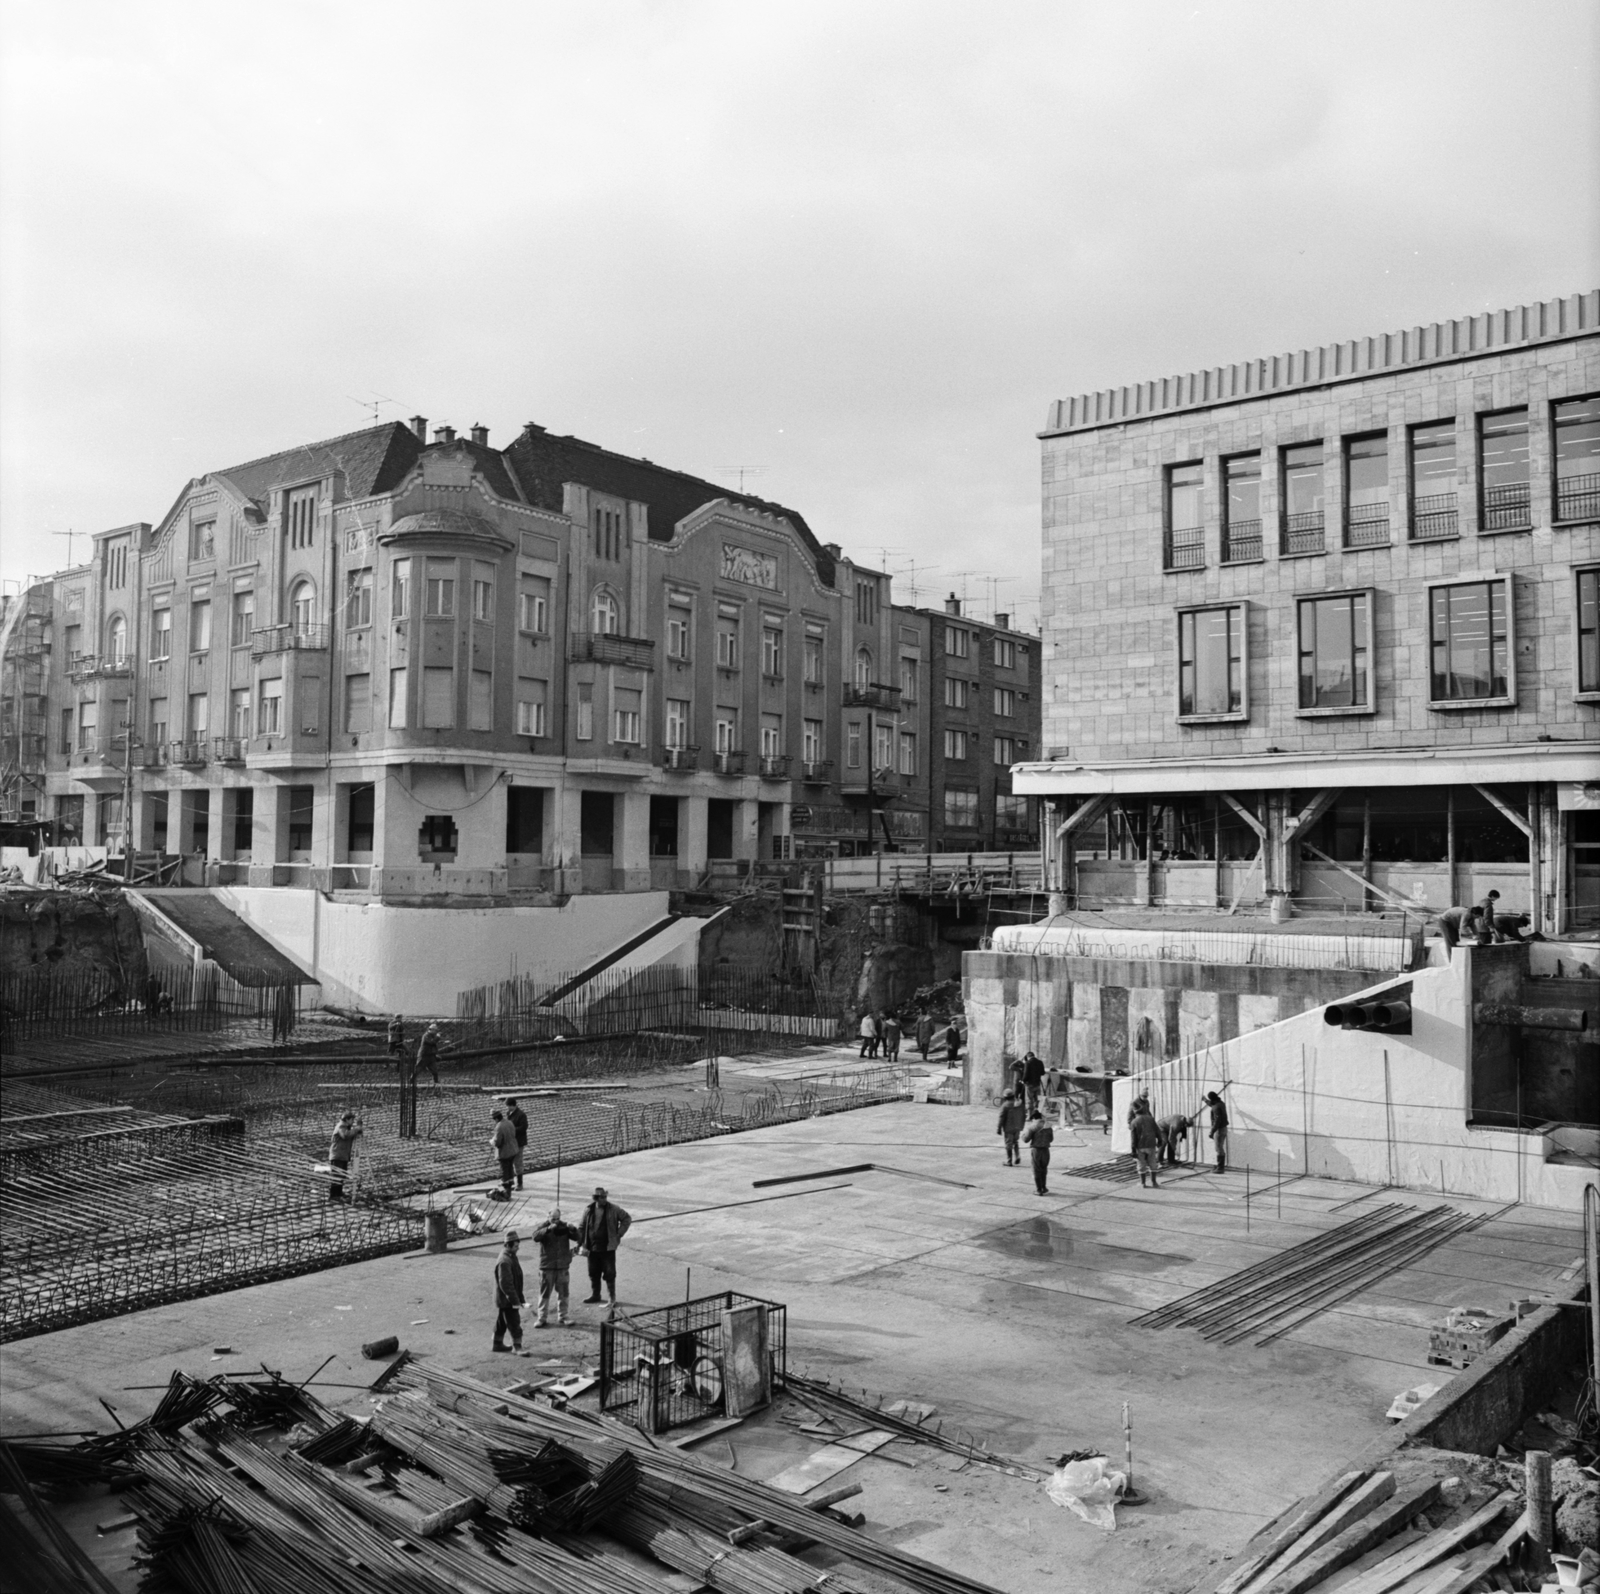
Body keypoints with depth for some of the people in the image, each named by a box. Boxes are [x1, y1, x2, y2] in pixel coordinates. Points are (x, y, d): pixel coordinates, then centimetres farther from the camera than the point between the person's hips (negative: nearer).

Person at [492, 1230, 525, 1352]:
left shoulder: (511, 1256, 8)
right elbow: (505, 1284, -27)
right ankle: (517, 1347, -1)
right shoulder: (504, 1261, -25)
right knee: (515, 1324, -5)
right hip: (507, 1300, -10)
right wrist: (515, 1301, -24)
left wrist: (519, 1298, 21)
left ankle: (498, 1344, 31)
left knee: (501, 1323, 20)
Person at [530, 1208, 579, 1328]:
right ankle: (541, 1317, 11)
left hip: (563, 1266, 3)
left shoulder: (564, 1226, 5)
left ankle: (562, 1316, 19)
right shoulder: (543, 1226, -4)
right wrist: (548, 1229, -36)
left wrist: (572, 1229, -23)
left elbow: (576, 1237, -2)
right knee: (545, 1293, 3)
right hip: (547, 1267, -3)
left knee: (563, 1293, 8)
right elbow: (535, 1237, -22)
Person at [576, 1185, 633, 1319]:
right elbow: (581, 1227, 7)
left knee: (609, 1274, -1)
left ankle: (612, 1300, 6)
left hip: (608, 1248, -3)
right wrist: (581, 1244, 2)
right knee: (593, 1273, 13)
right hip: (592, 1248, 3)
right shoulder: (588, 1210, -2)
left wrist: (619, 1234, -2)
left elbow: (626, 1219, 4)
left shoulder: (613, 1209, -7)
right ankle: (595, 1296, 30)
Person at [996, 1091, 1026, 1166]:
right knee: (1015, 1142, 23)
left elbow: (1002, 1118, -15)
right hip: (1017, 1128, 5)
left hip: (1008, 1128, -5)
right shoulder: (1019, 1104, 1)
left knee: (1009, 1144, 5)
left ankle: (1009, 1162, 9)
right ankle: (1017, 1157, 7)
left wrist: (999, 1128, -9)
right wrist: (1021, 1125, 18)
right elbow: (1024, 1116, 7)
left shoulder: (1005, 1105, -15)